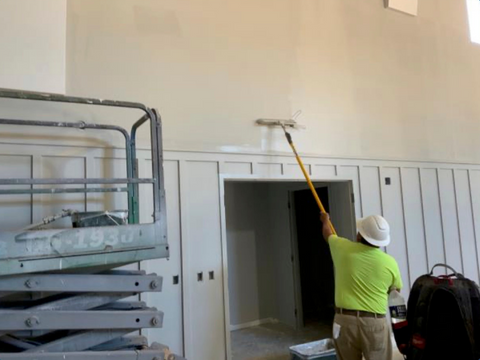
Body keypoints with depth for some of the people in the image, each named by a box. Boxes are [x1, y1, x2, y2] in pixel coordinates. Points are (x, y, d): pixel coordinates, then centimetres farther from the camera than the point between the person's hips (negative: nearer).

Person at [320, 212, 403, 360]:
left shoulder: (343, 248, -6)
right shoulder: (390, 263, -5)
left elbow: (328, 234, 18)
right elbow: (395, 290, 15)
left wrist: (325, 220, 39)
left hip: (344, 320, 1)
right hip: (375, 323, 0)